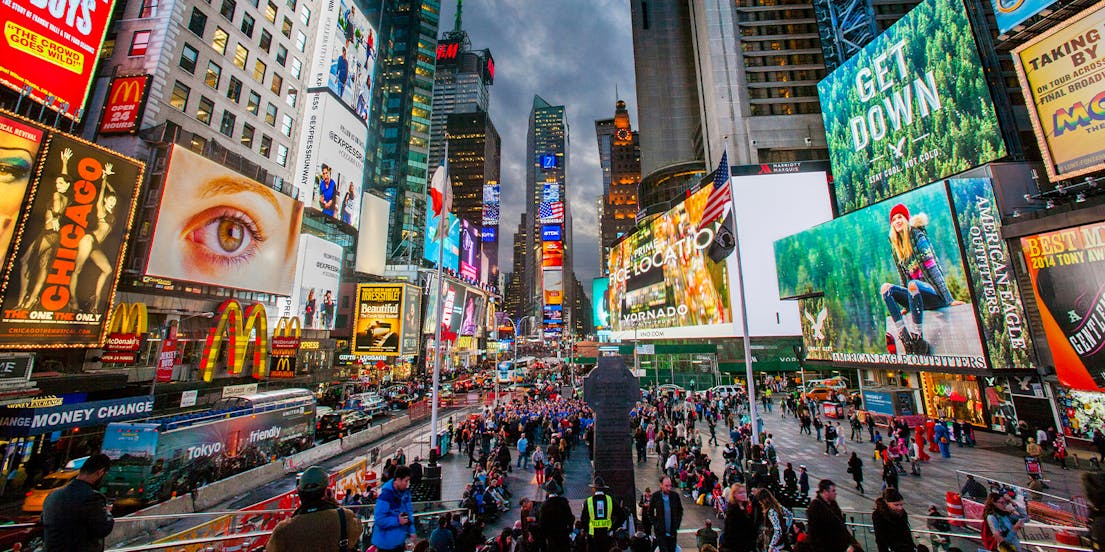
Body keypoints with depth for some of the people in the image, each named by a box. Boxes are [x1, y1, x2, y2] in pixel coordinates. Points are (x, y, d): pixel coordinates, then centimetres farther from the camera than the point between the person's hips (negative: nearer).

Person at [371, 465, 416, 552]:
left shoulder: (405, 492, -3)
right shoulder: (385, 495, -26)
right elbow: (379, 519, -25)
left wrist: (411, 530, -1)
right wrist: (397, 521, -26)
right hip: (387, 543, -7)